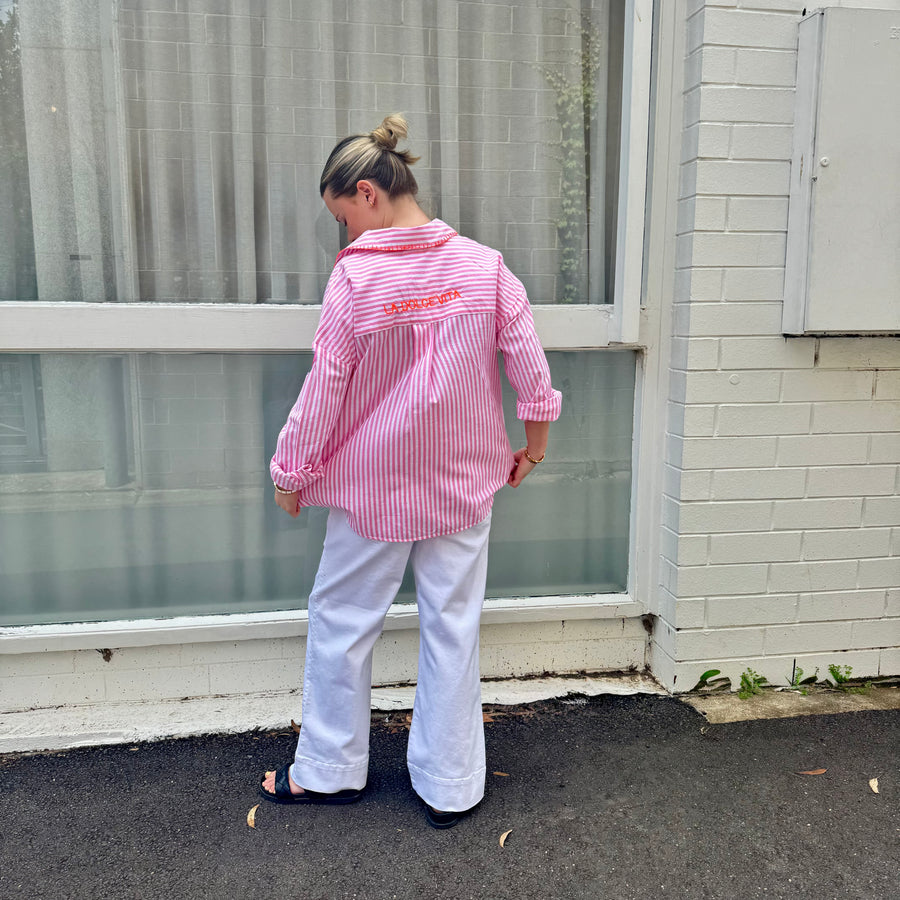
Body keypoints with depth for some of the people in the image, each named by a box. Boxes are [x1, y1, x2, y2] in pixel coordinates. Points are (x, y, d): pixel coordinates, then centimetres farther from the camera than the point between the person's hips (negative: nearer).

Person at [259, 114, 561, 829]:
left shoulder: (356, 275, -14)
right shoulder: (485, 266, -5)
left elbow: (325, 388, -10)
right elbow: (530, 366, -2)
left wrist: (292, 471, 3)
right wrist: (534, 444, 13)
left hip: (373, 486, -3)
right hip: (465, 481, 3)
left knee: (341, 621, 15)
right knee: (453, 625, 11)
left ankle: (328, 770, 30)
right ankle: (450, 788, 23)